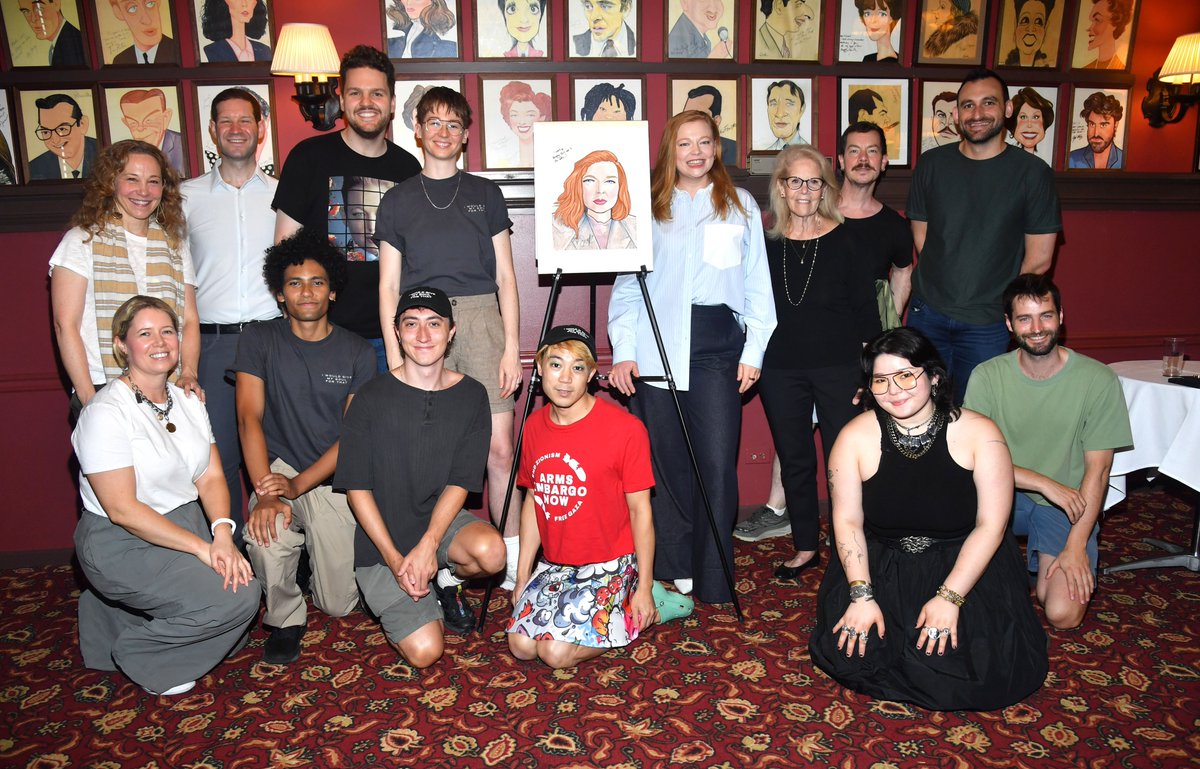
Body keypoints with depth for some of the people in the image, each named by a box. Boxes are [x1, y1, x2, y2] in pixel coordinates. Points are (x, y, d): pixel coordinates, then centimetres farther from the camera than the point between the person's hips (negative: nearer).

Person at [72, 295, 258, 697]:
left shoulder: (188, 402, 6)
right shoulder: (106, 413, -17)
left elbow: (211, 477, 2)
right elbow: (123, 509, -20)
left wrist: (222, 534, -17)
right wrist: (202, 547, -22)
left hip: (186, 522, 8)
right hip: (122, 544, -8)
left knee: (241, 579, -10)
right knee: (237, 599, -21)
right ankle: (137, 653, 4)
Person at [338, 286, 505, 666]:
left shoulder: (471, 396, -3)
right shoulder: (371, 399, -9)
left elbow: (461, 482, -5)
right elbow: (357, 486, -8)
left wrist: (427, 546, -18)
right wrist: (394, 558, -15)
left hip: (442, 520, 2)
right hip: (381, 541, -2)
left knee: (491, 552, -32)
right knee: (425, 652, -15)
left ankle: (448, 580, 4)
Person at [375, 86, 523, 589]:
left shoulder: (486, 195, 13)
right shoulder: (398, 200, 12)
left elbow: (505, 277, 10)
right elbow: (389, 286, 9)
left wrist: (512, 348, 0)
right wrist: (395, 357, -1)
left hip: (481, 322, 0)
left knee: (499, 448, -4)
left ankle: (513, 563, 7)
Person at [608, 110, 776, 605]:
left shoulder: (741, 205, 13)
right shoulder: (649, 208, 12)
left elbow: (757, 284, 11)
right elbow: (627, 283, 8)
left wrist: (753, 350, 2)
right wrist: (624, 351, -2)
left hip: (717, 343, 0)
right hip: (656, 346, 0)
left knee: (717, 463, -4)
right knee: (665, 461, 3)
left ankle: (713, 580, 8)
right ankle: (671, 569, 16)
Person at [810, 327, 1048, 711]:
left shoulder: (979, 434, -12)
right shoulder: (856, 437, -9)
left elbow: (990, 525, -12)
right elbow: (848, 521, -7)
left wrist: (949, 597, -18)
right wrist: (862, 595, -18)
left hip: (964, 564, 0)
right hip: (881, 565, 1)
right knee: (848, 653, -17)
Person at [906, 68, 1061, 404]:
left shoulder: (1032, 172, -4)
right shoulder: (931, 164, 3)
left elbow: (1038, 258, -1)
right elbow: (921, 234, 9)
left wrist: (997, 300, 3)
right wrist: (943, 284, 1)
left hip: (988, 324, -2)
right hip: (927, 313, 2)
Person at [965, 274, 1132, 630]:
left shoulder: (1098, 380, -9)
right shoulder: (987, 376, -8)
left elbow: (1097, 469, -9)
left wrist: (1076, 546, -15)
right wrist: (1047, 484, -20)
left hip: (1069, 505, -1)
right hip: (1005, 494, 1)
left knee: (1063, 614, -19)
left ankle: (1049, 567, 17)